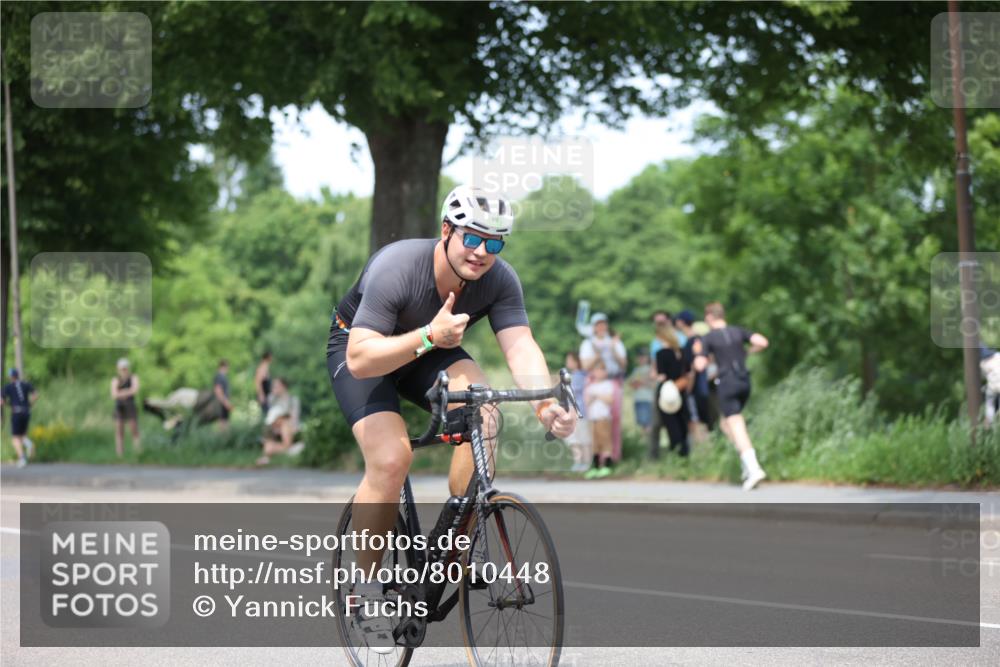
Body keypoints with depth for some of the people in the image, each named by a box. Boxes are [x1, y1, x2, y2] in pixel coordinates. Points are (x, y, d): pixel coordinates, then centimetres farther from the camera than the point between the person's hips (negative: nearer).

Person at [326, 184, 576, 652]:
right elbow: (361, 360, -38)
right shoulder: (396, 268, -34)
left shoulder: (500, 281, -22)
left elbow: (520, 346, -33)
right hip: (362, 348, -4)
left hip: (431, 349, 4)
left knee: (481, 413, -28)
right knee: (390, 459, -26)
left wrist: (545, 404, -52)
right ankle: (365, 586, -7)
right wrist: (428, 337, -52)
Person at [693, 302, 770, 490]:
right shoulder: (738, 332, 10)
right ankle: (748, 462, 7)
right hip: (744, 382, 5)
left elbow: (700, 366, -7)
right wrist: (748, 352, 15)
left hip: (727, 383, -5)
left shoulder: (708, 338, -1)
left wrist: (698, 353, 14)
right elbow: (762, 342, -2)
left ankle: (753, 468, -23)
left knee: (736, 427, -9)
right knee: (726, 424, 21)